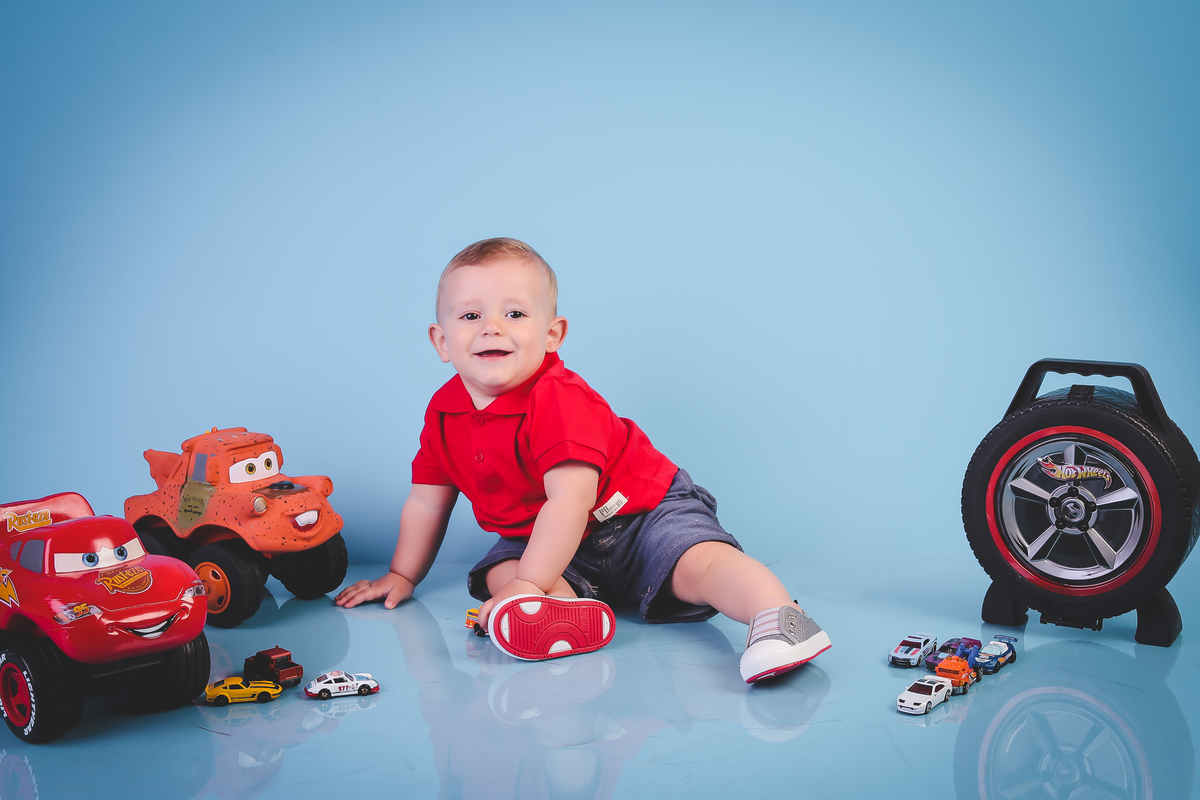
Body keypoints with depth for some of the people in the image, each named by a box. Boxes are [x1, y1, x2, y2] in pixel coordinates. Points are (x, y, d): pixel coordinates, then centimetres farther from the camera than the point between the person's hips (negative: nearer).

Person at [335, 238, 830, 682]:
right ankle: (568, 607, -45)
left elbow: (571, 499, -34)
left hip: (640, 515, -6)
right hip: (547, 538, 6)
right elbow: (428, 501, 9)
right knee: (496, 571, -21)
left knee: (699, 561, -30)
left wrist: (527, 586, -37)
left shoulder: (558, 397, -27)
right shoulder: (444, 411, -4)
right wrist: (402, 577, 13)